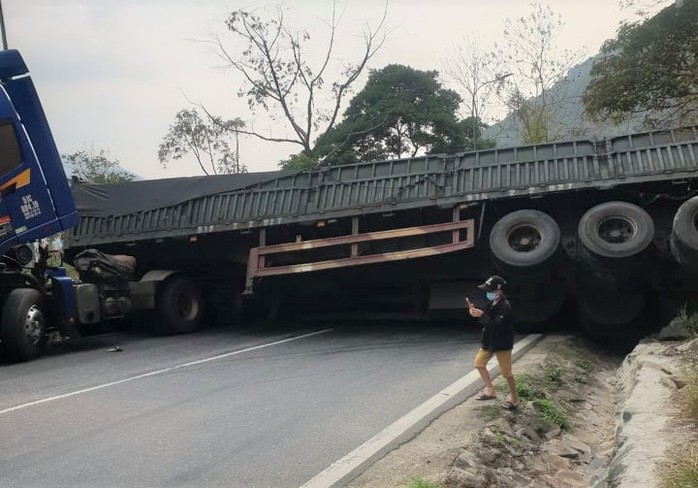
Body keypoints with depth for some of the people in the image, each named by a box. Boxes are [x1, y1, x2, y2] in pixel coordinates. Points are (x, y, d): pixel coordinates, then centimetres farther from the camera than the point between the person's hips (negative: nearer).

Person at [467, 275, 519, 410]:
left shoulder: (505, 306, -23)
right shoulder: (491, 302, 2)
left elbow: (496, 325, -31)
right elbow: (487, 319, 12)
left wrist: (481, 315, -28)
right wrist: (476, 312, -6)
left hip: (502, 344, -9)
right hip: (489, 341, 9)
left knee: (506, 373, 1)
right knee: (479, 363, 14)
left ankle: (514, 399, 19)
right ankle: (490, 391, 25)